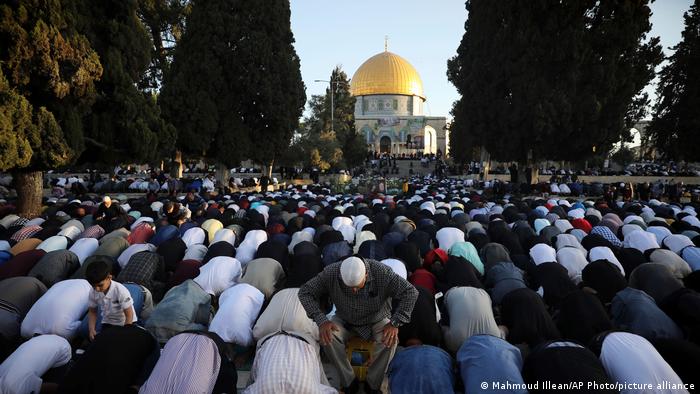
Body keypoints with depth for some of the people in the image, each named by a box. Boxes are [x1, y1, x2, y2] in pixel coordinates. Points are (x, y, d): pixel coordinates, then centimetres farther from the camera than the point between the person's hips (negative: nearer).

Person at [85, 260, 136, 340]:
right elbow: (92, 311, 1)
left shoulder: (121, 291, -30)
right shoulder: (93, 292, -15)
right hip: (108, 322, 4)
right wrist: (91, 330, -13)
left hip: (126, 322, -4)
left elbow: (129, 315, -23)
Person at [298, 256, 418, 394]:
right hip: (345, 320, 1)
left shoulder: (382, 272, -30)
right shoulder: (331, 273, -26)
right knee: (327, 337, -28)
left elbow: (410, 292, -26)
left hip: (377, 320, -1)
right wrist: (321, 320, -27)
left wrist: (395, 323, -30)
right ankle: (349, 381, -8)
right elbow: (305, 292, -17)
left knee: (390, 340, -31)